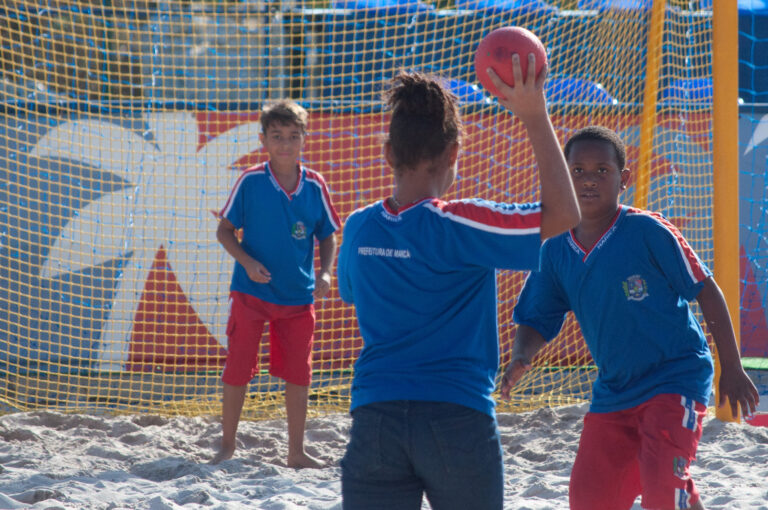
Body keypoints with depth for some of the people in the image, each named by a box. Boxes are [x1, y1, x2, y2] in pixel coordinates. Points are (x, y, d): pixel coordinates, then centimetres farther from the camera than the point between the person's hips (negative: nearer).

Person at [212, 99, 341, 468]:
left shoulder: (315, 186, 0)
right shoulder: (250, 182, -7)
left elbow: (327, 236, 10)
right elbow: (224, 230, -2)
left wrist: (324, 273, -7)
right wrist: (247, 262, -17)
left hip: (298, 296, 2)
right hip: (251, 292, -2)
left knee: (298, 375, 7)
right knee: (237, 370, 2)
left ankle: (296, 452, 19)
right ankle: (227, 445, 19)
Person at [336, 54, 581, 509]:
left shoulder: (358, 229, 4)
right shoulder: (456, 227, -11)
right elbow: (563, 213, -8)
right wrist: (534, 117, -6)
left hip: (375, 420, 3)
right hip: (458, 420, -3)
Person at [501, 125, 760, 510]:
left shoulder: (647, 232, -13)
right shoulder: (555, 252, 2)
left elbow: (707, 292, -7)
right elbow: (536, 322, 8)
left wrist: (732, 370, -6)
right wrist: (520, 359, -15)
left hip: (675, 380, -6)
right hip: (613, 391, 6)